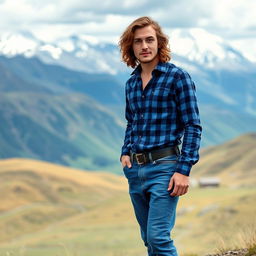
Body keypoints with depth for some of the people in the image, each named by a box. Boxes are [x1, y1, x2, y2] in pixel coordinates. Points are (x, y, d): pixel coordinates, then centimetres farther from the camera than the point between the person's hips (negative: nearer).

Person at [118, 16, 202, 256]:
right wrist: (125, 153, 8)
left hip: (164, 167, -7)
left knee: (158, 236, -16)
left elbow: (193, 126, -10)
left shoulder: (177, 77, -7)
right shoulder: (131, 83, 12)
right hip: (135, 169, 7)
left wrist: (184, 170, -16)